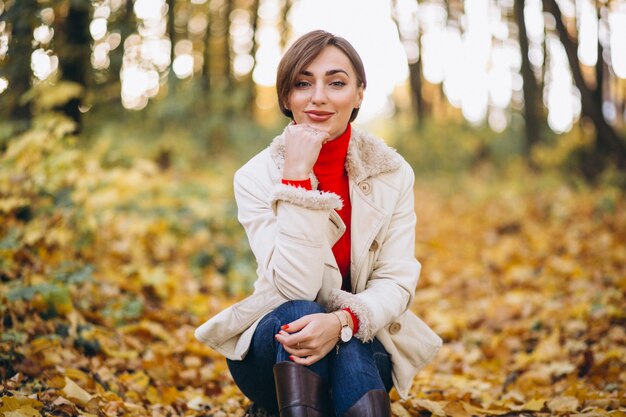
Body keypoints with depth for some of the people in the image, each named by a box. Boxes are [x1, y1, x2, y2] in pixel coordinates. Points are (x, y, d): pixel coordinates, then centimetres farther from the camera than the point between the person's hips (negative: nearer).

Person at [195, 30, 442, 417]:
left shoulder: (393, 174, -7)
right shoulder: (257, 177, -12)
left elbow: (396, 281, -12)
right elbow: (295, 289, -23)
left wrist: (342, 322, -33)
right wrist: (297, 175, -28)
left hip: (363, 345, 1)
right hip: (273, 351, -1)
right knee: (298, 314, -34)